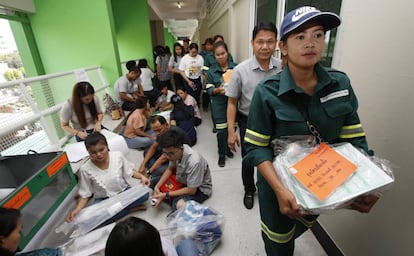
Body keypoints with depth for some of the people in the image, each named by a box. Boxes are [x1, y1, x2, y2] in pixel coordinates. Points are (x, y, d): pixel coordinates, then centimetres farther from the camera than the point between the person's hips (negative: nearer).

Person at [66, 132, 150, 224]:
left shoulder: (118, 156, -12)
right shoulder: (85, 169, -13)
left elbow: (129, 172, 3)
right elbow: (84, 194, -2)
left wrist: (142, 176, -15)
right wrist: (77, 209, -18)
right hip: (104, 200, 0)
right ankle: (131, 208, -12)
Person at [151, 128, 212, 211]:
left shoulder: (194, 161, -38)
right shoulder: (174, 151, -19)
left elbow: (191, 190, -28)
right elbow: (171, 168, 2)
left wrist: (165, 195, -25)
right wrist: (157, 186, -10)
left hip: (199, 188, -7)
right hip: (182, 180, 7)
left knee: (179, 205, -35)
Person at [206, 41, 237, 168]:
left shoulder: (235, 67, 0)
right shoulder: (211, 71, 1)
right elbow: (209, 90, 0)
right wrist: (218, 90, -20)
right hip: (219, 104, -1)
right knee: (221, 130, 2)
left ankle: (228, 148, 37)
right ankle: (222, 154, 21)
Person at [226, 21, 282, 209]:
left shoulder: (282, 68, -10)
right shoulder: (240, 70, -16)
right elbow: (232, 102, -11)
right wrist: (231, 131, -13)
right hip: (249, 122, -1)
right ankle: (249, 190, 45)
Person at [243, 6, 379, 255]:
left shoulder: (341, 83, -10)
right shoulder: (267, 92, -22)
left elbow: (354, 138, -5)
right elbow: (256, 148, -21)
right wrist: (280, 189, -31)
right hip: (278, 180, -4)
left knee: (304, 226, 34)